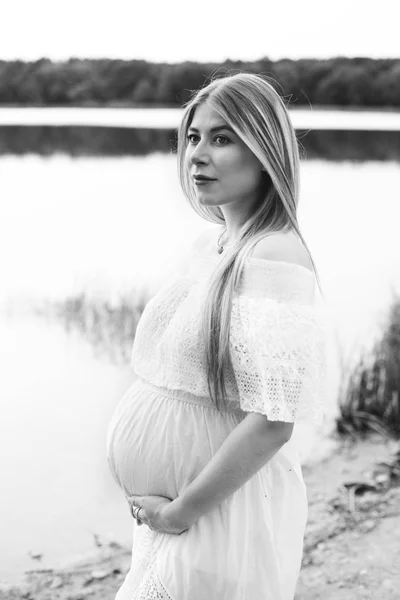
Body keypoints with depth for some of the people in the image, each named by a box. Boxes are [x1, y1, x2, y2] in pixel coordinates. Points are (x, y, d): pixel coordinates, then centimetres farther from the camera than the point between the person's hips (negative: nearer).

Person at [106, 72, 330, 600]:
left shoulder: (274, 258, -20)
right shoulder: (211, 242, 6)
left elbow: (272, 423, -25)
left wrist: (181, 511, -16)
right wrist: (159, 507, 7)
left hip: (224, 512, -8)